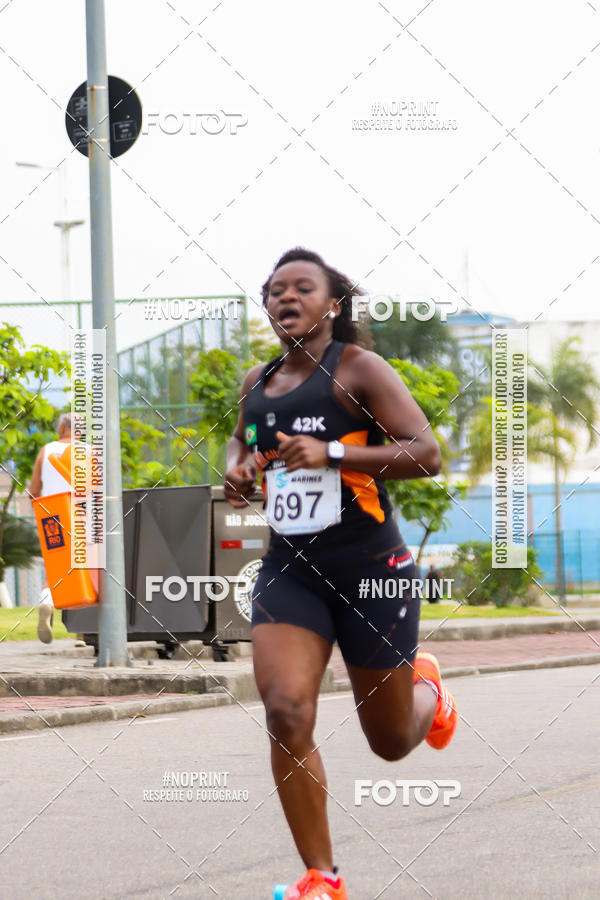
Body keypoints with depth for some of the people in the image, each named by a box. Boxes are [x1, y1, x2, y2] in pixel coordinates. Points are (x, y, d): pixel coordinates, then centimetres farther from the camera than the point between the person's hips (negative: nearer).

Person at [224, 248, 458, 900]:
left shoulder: (357, 369, -9)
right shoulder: (257, 383, 10)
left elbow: (426, 455, -16)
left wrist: (331, 453, -25)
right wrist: (237, 470, 8)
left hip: (370, 570, -4)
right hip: (289, 570, 4)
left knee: (392, 742, 9)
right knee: (286, 713, -18)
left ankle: (425, 687, 48)